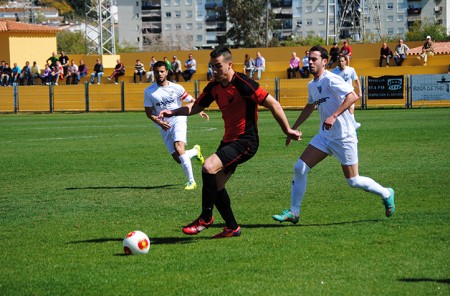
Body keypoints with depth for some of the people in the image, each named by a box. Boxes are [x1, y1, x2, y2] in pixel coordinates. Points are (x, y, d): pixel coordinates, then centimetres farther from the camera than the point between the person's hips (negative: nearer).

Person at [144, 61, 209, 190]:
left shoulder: (176, 88, 0)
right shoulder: (149, 91, 1)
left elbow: (191, 100, 9)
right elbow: (149, 112, 3)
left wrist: (200, 111, -8)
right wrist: (159, 122, -15)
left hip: (178, 120, -3)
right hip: (164, 126, 3)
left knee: (179, 148, -28)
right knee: (178, 159, -1)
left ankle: (191, 181, -23)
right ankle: (195, 151, 34)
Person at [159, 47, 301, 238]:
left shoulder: (242, 83, -18)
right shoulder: (214, 86, 6)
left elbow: (273, 104, -16)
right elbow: (196, 107, 16)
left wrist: (287, 130, -13)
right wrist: (173, 112, -1)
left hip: (245, 142, -9)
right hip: (229, 140, 9)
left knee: (209, 167, -24)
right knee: (216, 185, 8)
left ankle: (206, 218, -9)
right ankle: (232, 228, 23)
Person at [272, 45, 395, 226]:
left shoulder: (330, 79, -15)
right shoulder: (312, 85, 11)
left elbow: (353, 96, -27)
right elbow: (310, 107, 29)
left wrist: (334, 116, -34)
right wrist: (293, 128, 30)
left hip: (343, 137, -8)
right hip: (325, 136, 8)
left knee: (353, 181, -2)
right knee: (300, 168, -4)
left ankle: (386, 194, 23)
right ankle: (294, 212, 3)